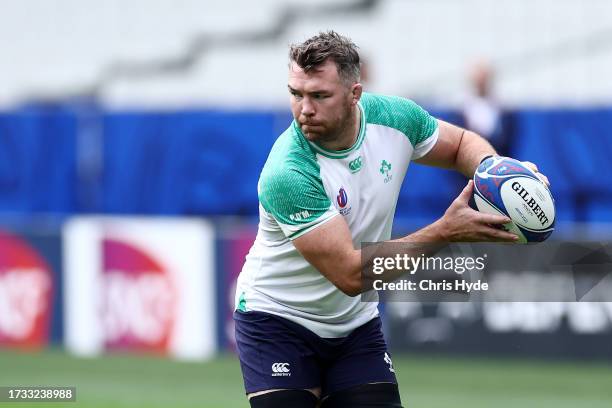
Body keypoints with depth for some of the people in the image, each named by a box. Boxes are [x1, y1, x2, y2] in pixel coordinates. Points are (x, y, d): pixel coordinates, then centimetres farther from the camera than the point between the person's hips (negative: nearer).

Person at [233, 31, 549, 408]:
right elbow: (350, 273, -33)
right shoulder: (287, 174, -31)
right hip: (277, 317, -5)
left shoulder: (393, 116, -13)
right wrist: (445, 232, -36)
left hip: (355, 322, 5)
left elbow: (461, 143, 8)